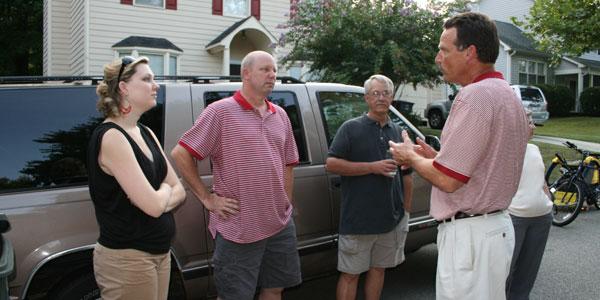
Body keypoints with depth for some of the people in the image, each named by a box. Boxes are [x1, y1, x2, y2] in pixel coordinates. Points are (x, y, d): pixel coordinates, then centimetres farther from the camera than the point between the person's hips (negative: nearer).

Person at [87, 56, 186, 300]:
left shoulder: (146, 133, 9)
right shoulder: (110, 136, -18)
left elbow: (179, 190, 8)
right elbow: (153, 205, -24)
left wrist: (161, 201, -13)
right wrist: (165, 189, -3)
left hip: (159, 253, 8)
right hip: (126, 258, -8)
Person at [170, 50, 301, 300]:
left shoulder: (280, 115, 10)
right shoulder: (220, 111, -9)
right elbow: (180, 154, -10)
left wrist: (286, 205, 11)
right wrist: (208, 198, -9)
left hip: (281, 225, 6)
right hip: (237, 229, -6)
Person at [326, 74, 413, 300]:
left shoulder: (398, 131, 12)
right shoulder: (351, 128, -3)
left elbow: (406, 175, 18)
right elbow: (331, 163, -12)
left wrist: (406, 210, 14)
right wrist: (373, 167, -17)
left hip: (392, 219, 5)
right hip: (357, 220, -5)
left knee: (378, 269, 16)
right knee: (350, 274, 4)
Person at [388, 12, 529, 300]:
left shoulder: (475, 95, -20)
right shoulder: (507, 95, 13)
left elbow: (447, 180, -22)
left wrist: (412, 157, -3)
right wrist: (435, 156, 12)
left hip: (469, 235, -10)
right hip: (498, 226, 10)